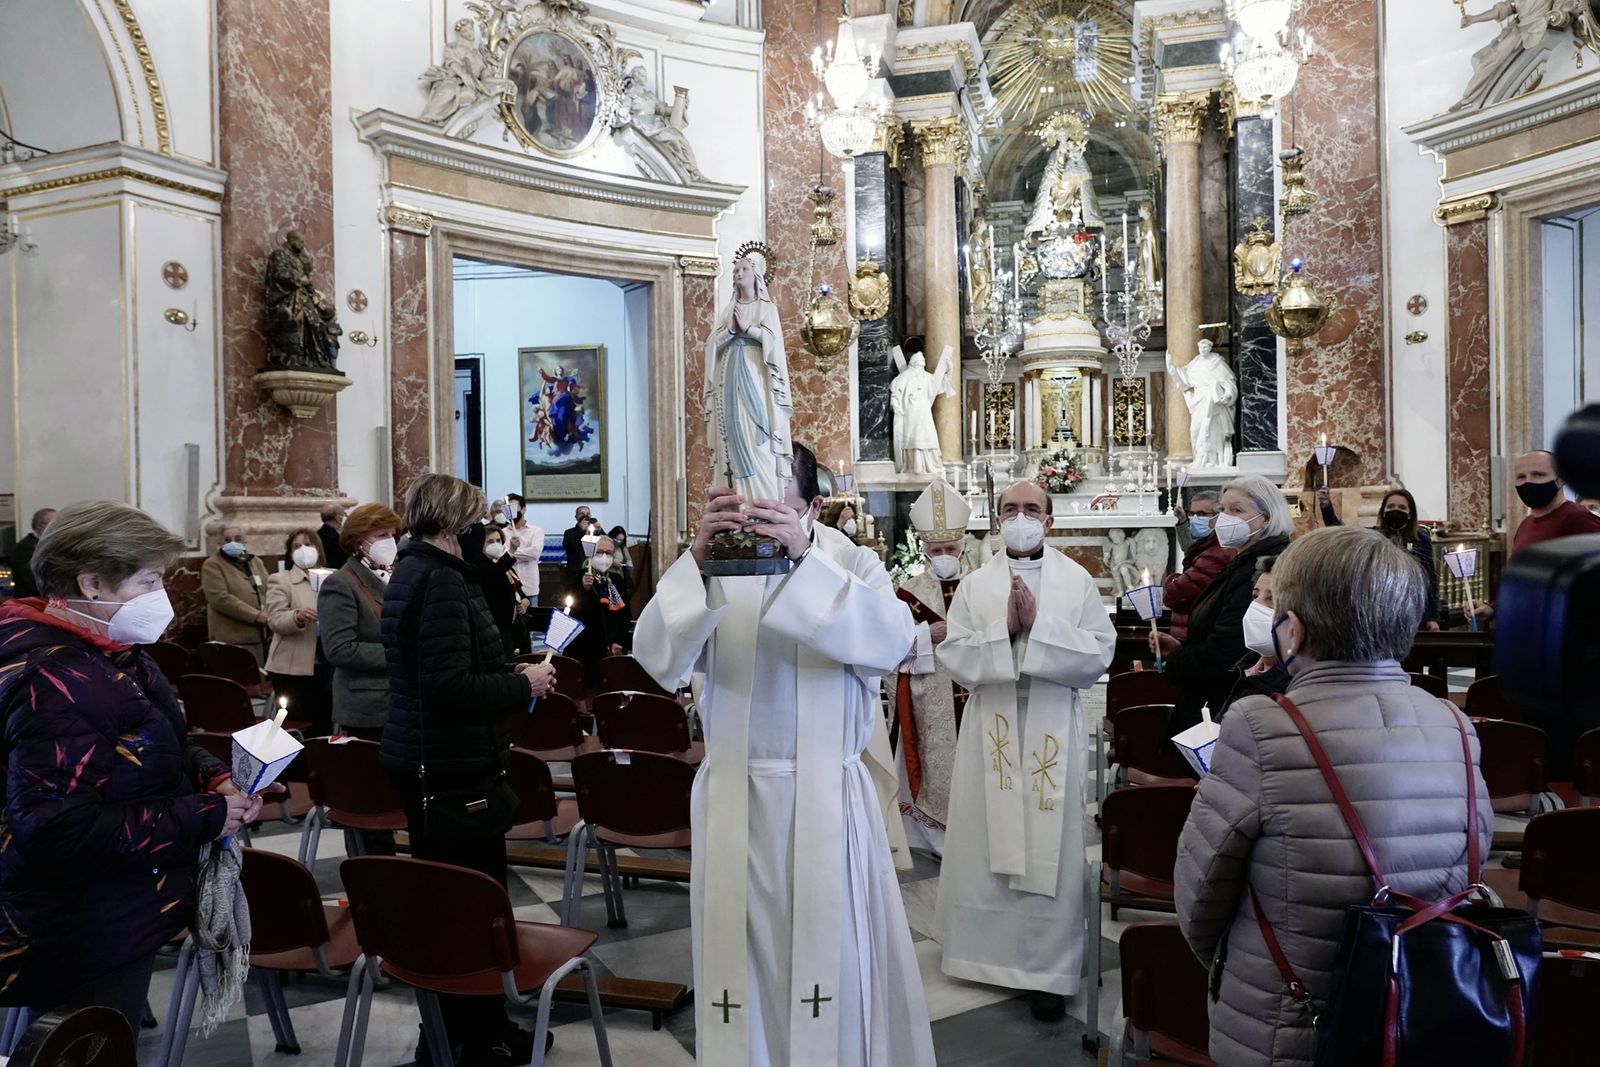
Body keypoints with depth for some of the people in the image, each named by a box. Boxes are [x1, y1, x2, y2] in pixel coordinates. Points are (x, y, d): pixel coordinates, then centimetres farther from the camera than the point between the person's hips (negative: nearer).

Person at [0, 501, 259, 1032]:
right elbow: (56, 830, -32)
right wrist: (203, 818, -26)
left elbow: (156, 749, 17)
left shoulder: (111, 655, 5)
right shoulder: (55, 682, -27)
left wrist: (215, 777, -4)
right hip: (89, 942, -9)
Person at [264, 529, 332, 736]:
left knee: (326, 724, 8)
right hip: (293, 667, -4)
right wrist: (297, 617, -31)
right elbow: (274, 620, -11)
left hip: (327, 665, 4)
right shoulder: (280, 580, 1)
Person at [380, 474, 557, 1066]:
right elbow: (450, 685, -27)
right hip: (452, 766, -11)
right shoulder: (442, 580, -19)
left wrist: (512, 674, 13)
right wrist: (524, 685, -13)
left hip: (416, 758, 11)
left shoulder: (410, 572, 12)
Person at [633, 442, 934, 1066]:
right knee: (740, 950, 8)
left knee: (832, 952, 6)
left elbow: (891, 641, -21)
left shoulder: (852, 566, -1)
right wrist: (697, 558, -26)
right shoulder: (715, 570, 1)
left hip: (828, 800, -1)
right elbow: (659, 659, -13)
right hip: (734, 797, 1)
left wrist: (806, 556, -31)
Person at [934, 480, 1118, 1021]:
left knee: (1050, 845, 1)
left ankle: (1049, 968, 12)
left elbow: (1098, 657, -7)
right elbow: (955, 657, -3)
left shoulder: (1078, 581, 1)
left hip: (1054, 730, -1)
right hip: (991, 727, 2)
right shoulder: (975, 584, 5)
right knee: (987, 840, 8)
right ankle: (990, 946, 26)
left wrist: (1038, 624, -15)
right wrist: (1004, 626, -15)